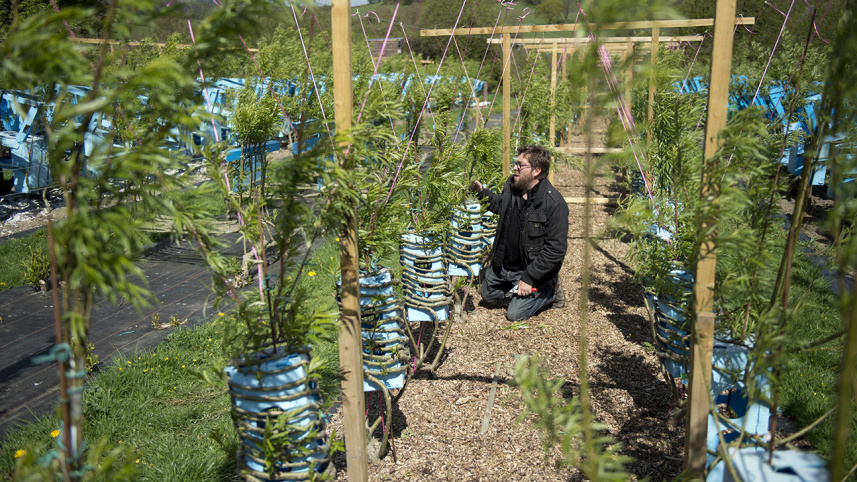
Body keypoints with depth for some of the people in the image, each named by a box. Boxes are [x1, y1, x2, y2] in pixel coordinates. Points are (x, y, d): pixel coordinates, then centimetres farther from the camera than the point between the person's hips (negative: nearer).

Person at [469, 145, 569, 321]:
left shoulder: (554, 204, -27)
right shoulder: (511, 186, -7)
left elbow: (556, 249, -27)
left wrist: (528, 278, -26)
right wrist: (482, 192, 2)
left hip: (529, 269, -7)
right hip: (502, 265, 7)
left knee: (515, 314, -4)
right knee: (488, 296, 19)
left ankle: (551, 290, 16)